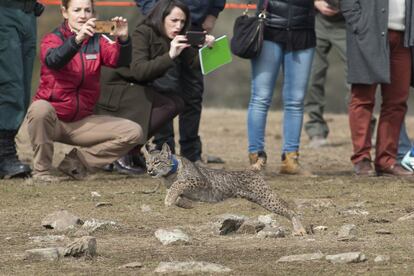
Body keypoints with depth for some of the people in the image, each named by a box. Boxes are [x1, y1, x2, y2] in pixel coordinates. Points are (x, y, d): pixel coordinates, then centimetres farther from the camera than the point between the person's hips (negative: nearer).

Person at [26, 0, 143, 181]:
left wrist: (123, 40, -35)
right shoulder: (52, 39, -6)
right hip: (51, 119, -4)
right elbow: (53, 61, -30)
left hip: (82, 122, 4)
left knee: (134, 132, -9)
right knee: (40, 108, -38)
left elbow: (118, 60, -13)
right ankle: (41, 168, -16)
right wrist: (77, 39, -48)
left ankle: (76, 162, -2)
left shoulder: (97, 41, 6)